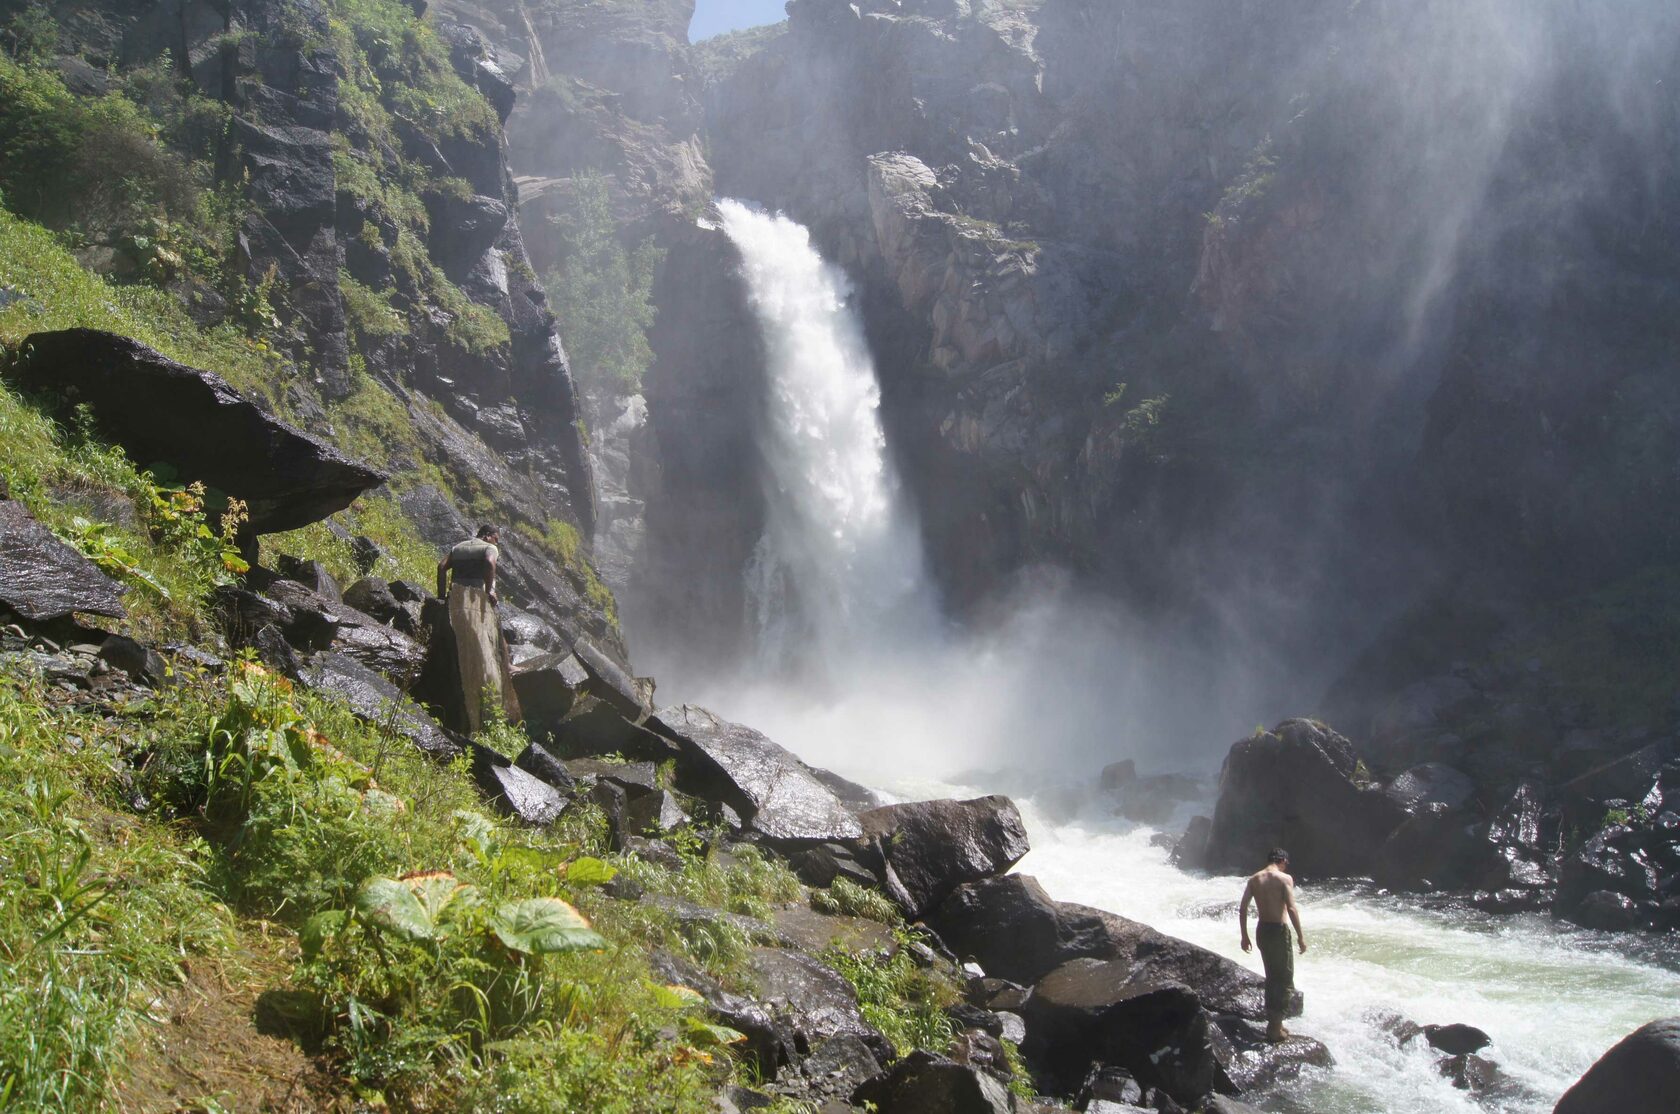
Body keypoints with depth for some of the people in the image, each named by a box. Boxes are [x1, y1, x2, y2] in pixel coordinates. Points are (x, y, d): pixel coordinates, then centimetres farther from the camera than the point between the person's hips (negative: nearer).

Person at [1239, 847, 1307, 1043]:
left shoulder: (1254, 879, 6)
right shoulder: (1284, 878, -11)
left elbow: (1243, 909, 4)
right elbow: (1291, 909, -19)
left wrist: (1245, 936, 12)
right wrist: (1301, 936, -14)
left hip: (1262, 930, 6)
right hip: (1278, 930, -6)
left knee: (1272, 977, 20)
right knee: (1285, 979, 3)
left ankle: (1272, 1023, 26)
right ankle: (1276, 1027, 1)